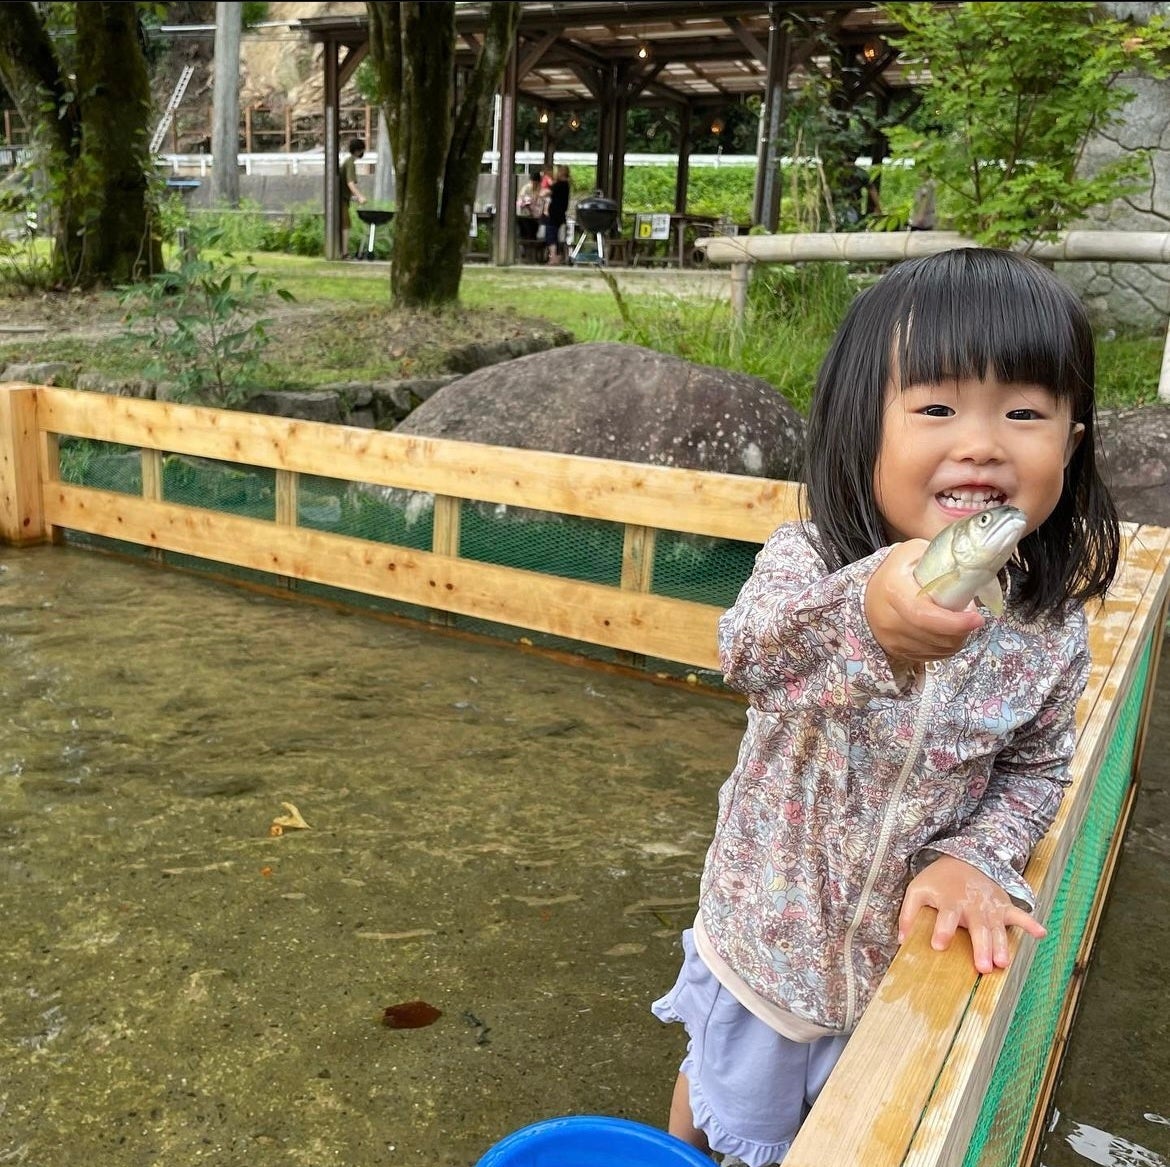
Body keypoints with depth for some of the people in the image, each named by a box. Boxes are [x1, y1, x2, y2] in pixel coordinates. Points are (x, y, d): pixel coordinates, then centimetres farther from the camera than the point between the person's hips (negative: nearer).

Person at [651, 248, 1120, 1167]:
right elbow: (749, 652, -48)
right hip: (769, 937, -1)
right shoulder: (807, 562, -27)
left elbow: (1036, 769, -2)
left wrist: (976, 857, -20)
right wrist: (866, 612, -69)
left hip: (907, 958, 2)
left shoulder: (1051, 632, -16)